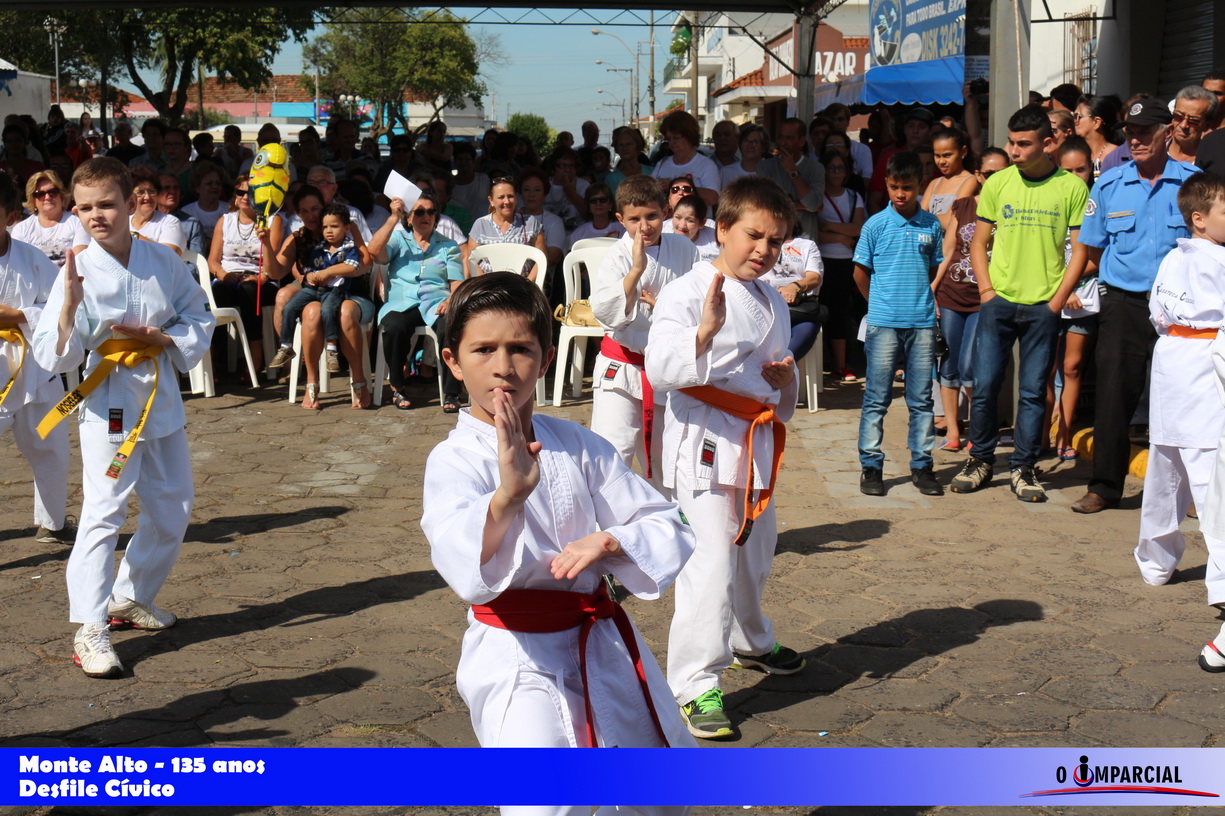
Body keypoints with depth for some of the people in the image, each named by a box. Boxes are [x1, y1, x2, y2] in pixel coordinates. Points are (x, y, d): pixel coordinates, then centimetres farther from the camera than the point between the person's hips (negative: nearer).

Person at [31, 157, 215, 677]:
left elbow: (200, 318, 6)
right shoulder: (78, 272, -13)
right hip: (108, 404, -5)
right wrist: (70, 307, -32)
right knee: (102, 513, -13)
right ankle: (90, 630, -7)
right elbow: (53, 358, -16)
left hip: (163, 399, 5)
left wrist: (158, 335, -12)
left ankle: (130, 597, 34)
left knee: (172, 510, 14)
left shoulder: (163, 261, -3)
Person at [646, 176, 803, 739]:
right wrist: (704, 331, -36)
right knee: (711, 563, -14)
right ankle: (695, 684, -7)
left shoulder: (771, 302, 12)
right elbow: (661, 370, -22)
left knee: (754, 555, 23)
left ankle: (749, 643, 48)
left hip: (756, 441, 8)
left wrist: (786, 379, 2)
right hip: (705, 443, -8)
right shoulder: (687, 292, -12)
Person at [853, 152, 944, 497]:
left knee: (921, 399, 7)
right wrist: (881, 304, 10)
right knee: (876, 398, 2)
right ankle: (871, 466, 9)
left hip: (923, 322, 2)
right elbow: (860, 274, 6)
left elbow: (933, 270, 16)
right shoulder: (876, 225, -1)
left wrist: (920, 300, 10)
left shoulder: (932, 225, 6)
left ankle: (922, 465, 15)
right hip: (884, 323, -2)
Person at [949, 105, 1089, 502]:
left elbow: (1080, 250, 1)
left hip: (1043, 306, -1)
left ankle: (1023, 468, 14)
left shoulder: (1072, 188, -1)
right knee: (984, 386, 1)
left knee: (1033, 391, 4)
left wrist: (1057, 300, -6)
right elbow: (979, 242, 11)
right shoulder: (997, 183, 5)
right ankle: (980, 460, 17)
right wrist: (986, 291, -1)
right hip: (999, 301, 1)